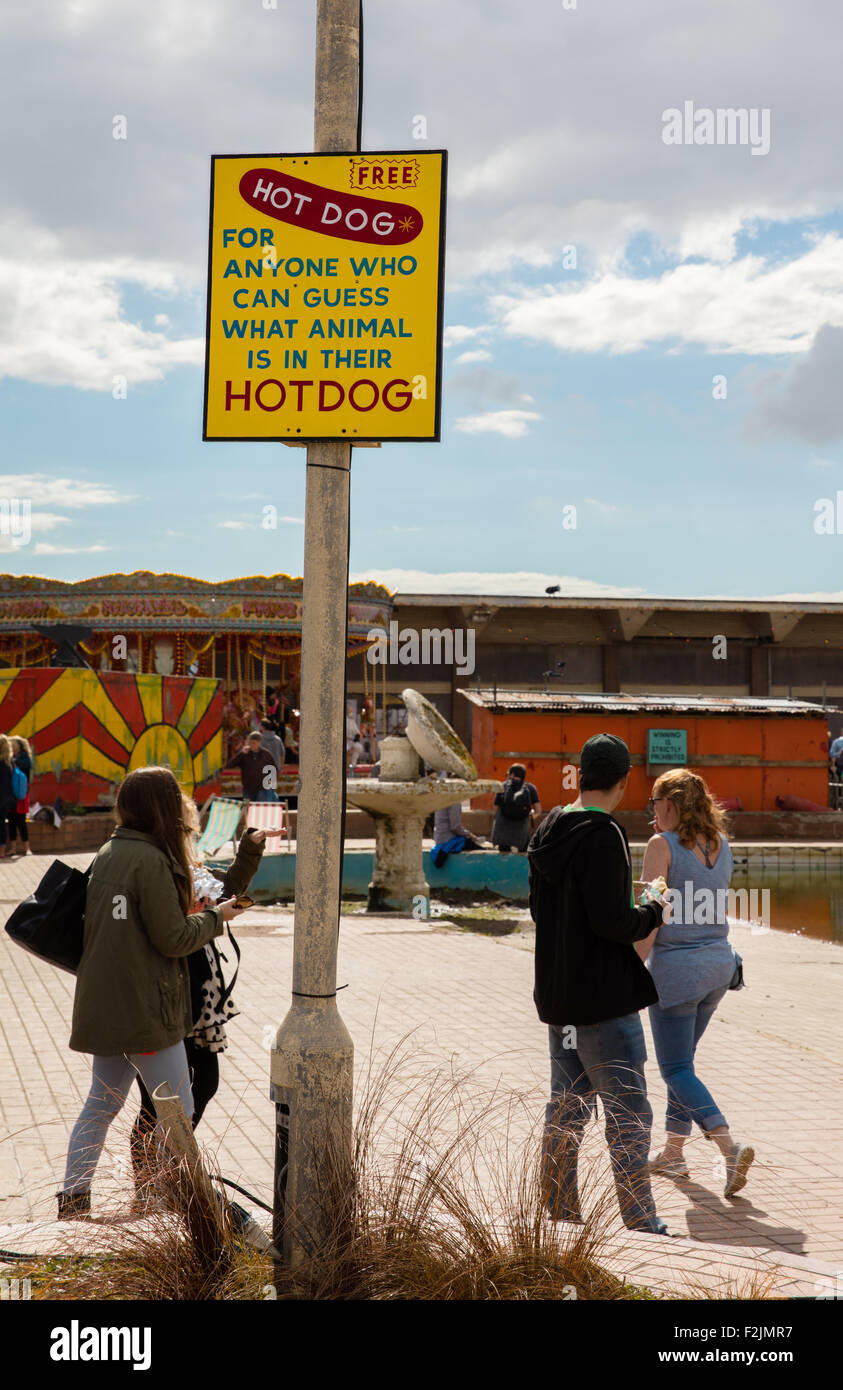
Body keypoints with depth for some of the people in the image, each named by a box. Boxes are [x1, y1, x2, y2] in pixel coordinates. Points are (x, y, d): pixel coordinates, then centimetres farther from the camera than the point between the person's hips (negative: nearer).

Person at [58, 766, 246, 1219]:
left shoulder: (108, 853, 7)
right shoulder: (151, 860, -20)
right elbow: (173, 939, -17)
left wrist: (190, 909, 12)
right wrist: (215, 917, 0)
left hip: (104, 1007, 9)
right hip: (145, 1011, -9)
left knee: (101, 1103, 18)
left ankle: (72, 1199, 23)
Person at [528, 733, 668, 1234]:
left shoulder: (549, 830, 8)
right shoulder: (603, 835, -18)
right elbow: (611, 921, -23)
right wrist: (653, 915, -4)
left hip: (558, 995, 9)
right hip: (604, 998, -9)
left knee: (567, 1108, 15)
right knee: (629, 1113, -2)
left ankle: (560, 1214, 22)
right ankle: (641, 1224, 1)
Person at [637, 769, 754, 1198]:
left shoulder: (662, 845, -12)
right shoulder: (720, 844, 7)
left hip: (675, 966, -7)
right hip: (719, 963, 7)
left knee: (676, 1069, -1)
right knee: (682, 1060, 20)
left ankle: (731, 1146, -18)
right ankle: (673, 1152, 27)